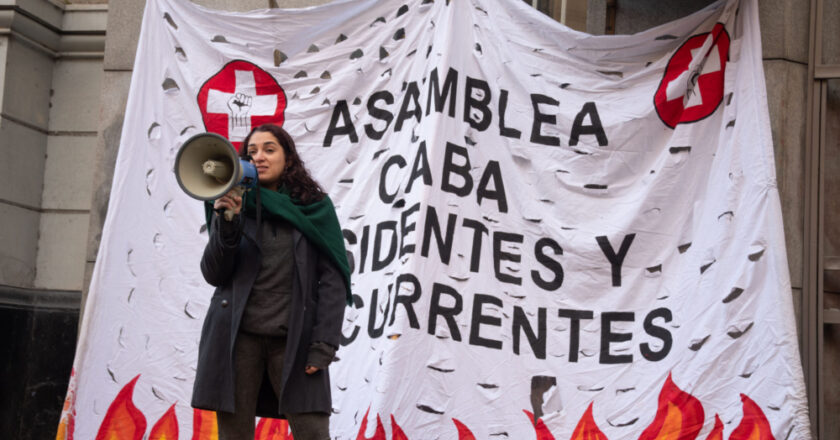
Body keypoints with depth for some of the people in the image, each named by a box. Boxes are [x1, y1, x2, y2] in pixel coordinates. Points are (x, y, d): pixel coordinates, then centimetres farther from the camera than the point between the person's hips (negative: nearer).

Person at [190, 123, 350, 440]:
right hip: (239, 336, 1)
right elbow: (213, 274, 3)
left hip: (293, 339, -1)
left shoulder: (314, 208, 6)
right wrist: (227, 224, -12)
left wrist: (324, 344, -7)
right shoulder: (233, 205, 9)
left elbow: (333, 280, 2)